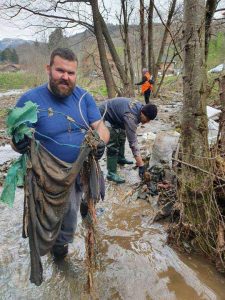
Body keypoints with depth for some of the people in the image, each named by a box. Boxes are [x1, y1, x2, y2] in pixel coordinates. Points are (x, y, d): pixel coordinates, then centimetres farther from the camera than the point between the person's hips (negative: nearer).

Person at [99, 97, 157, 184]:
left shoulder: (140, 107, -9)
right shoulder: (131, 117, -35)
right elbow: (132, 141, -36)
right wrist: (141, 165, -34)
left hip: (113, 114, 10)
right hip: (105, 116, -10)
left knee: (121, 136, 21)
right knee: (113, 146, -13)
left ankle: (120, 158, 41)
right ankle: (111, 173, -4)